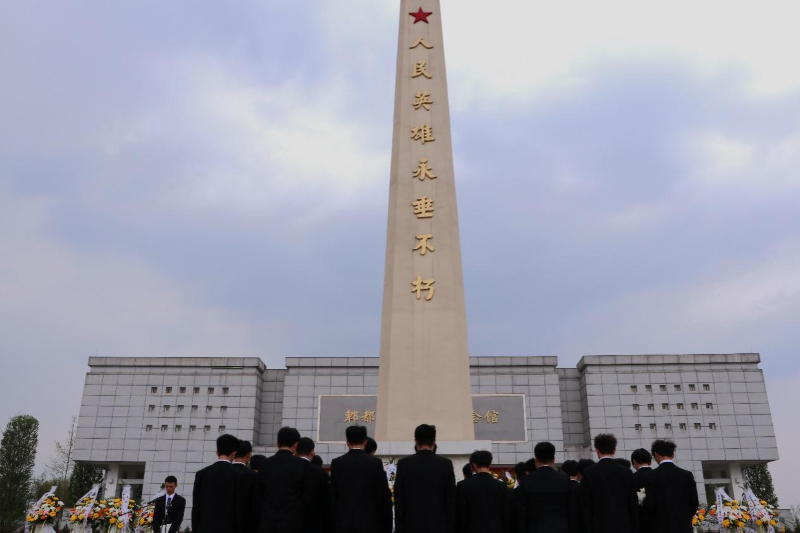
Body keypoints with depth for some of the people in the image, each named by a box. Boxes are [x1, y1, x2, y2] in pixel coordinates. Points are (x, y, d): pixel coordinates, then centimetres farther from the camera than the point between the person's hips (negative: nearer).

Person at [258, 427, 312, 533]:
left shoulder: (265, 464, 4)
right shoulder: (302, 464, -6)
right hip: (292, 523, -3)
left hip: (267, 523, 4)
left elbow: (260, 494, 10)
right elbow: (307, 497, -1)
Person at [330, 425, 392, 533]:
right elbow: (384, 496, -3)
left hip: (343, 523, 2)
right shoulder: (375, 462, -4)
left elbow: (332, 496, 4)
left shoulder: (337, 463, 1)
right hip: (369, 522, -2)